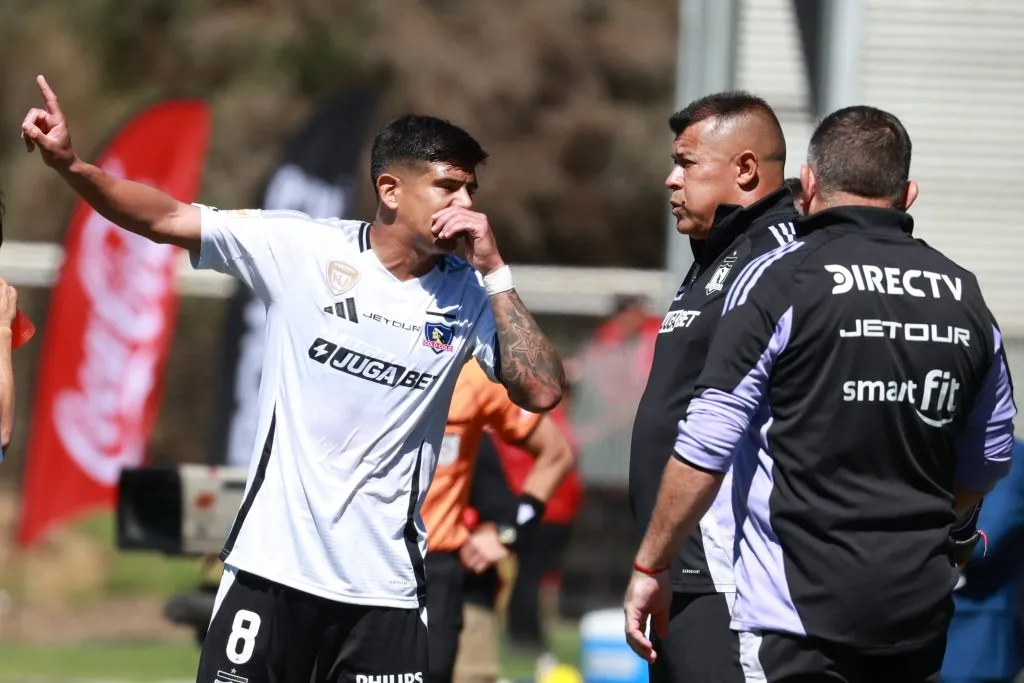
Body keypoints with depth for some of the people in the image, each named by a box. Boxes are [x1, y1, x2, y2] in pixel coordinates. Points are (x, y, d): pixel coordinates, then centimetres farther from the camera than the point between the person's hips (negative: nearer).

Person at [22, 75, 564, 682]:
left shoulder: (467, 295, 2)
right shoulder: (301, 247, -2)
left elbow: (542, 392, -8)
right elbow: (165, 218, -3)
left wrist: (493, 270, -11)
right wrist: (69, 163, -17)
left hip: (386, 585, 1)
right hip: (272, 565, -1)